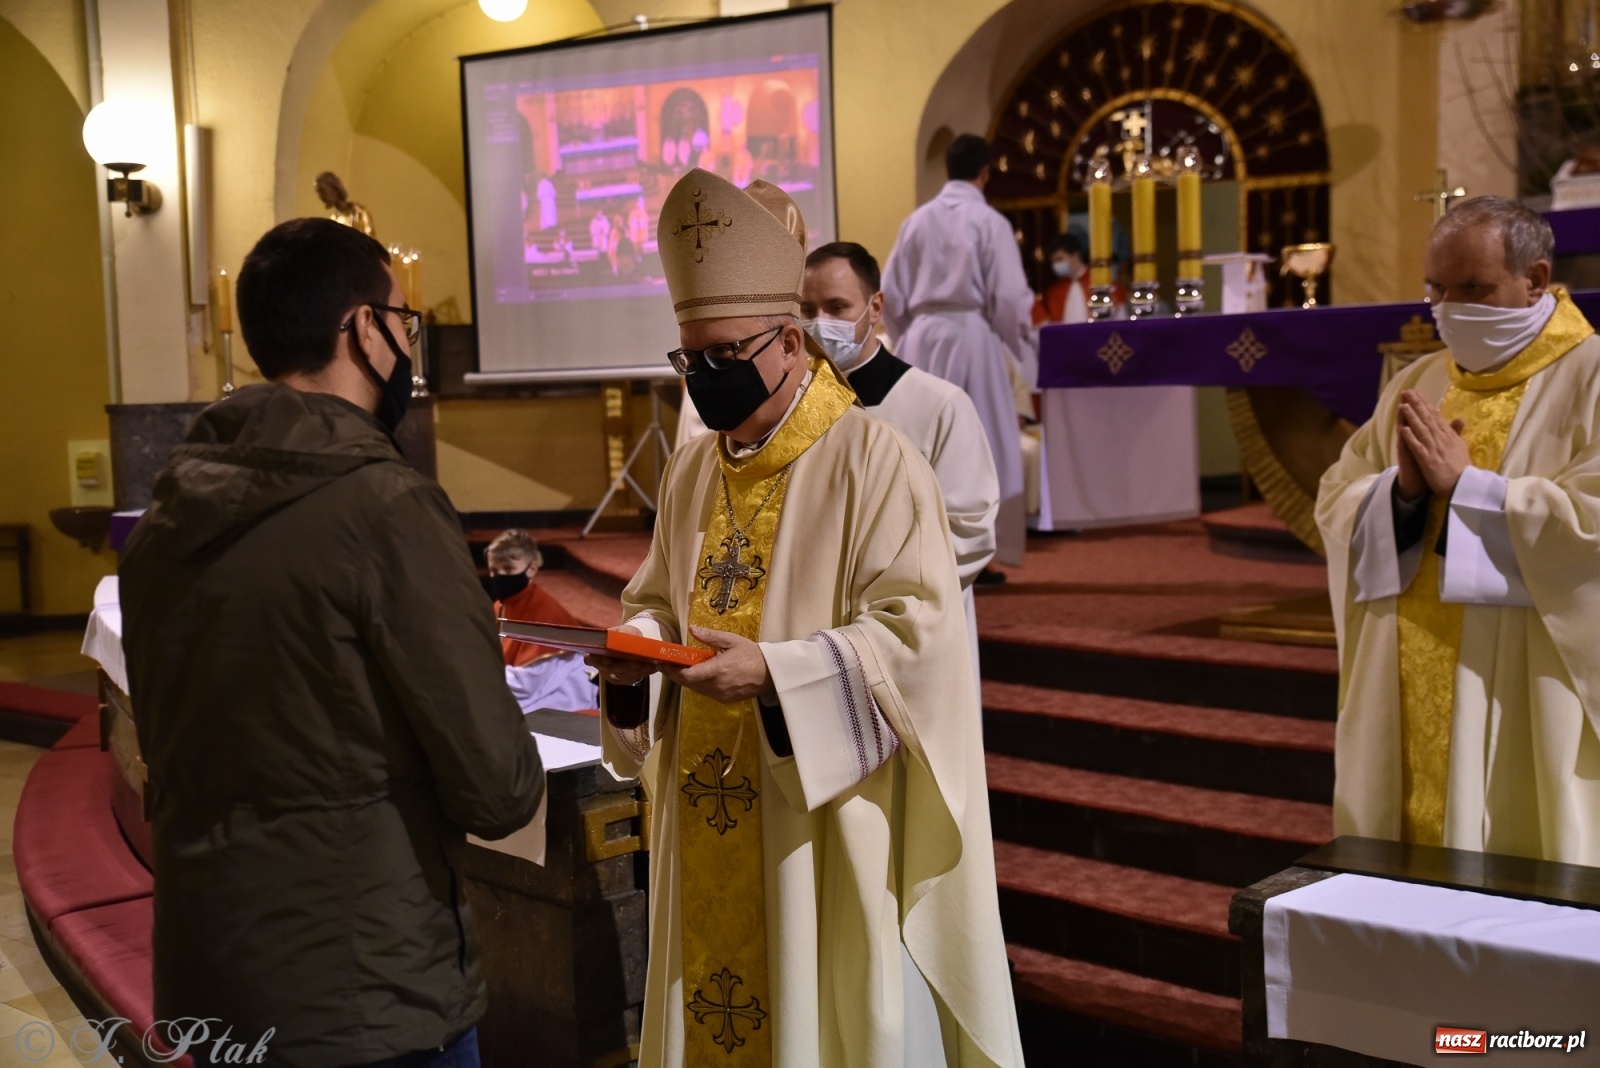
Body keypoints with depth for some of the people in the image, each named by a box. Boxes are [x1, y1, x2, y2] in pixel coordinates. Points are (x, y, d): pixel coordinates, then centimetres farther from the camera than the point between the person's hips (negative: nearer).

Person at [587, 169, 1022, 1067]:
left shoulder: (873, 459, -11)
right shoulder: (693, 470, 10)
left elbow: (918, 629, -17)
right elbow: (657, 600, 18)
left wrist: (774, 672, -26)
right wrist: (640, 646, -5)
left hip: (825, 817, -6)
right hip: (708, 821, 6)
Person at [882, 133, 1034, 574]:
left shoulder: (917, 220, 6)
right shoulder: (990, 222, -6)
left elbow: (891, 293, 9)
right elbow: (1010, 295, -8)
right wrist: (1023, 342, 8)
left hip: (922, 338, 4)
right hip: (971, 336, -4)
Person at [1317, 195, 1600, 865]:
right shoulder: (1419, 383, 13)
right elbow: (1334, 503, 9)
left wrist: (1465, 483, -16)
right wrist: (1402, 488, -10)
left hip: (1522, 711, -5)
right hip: (1405, 701, 6)